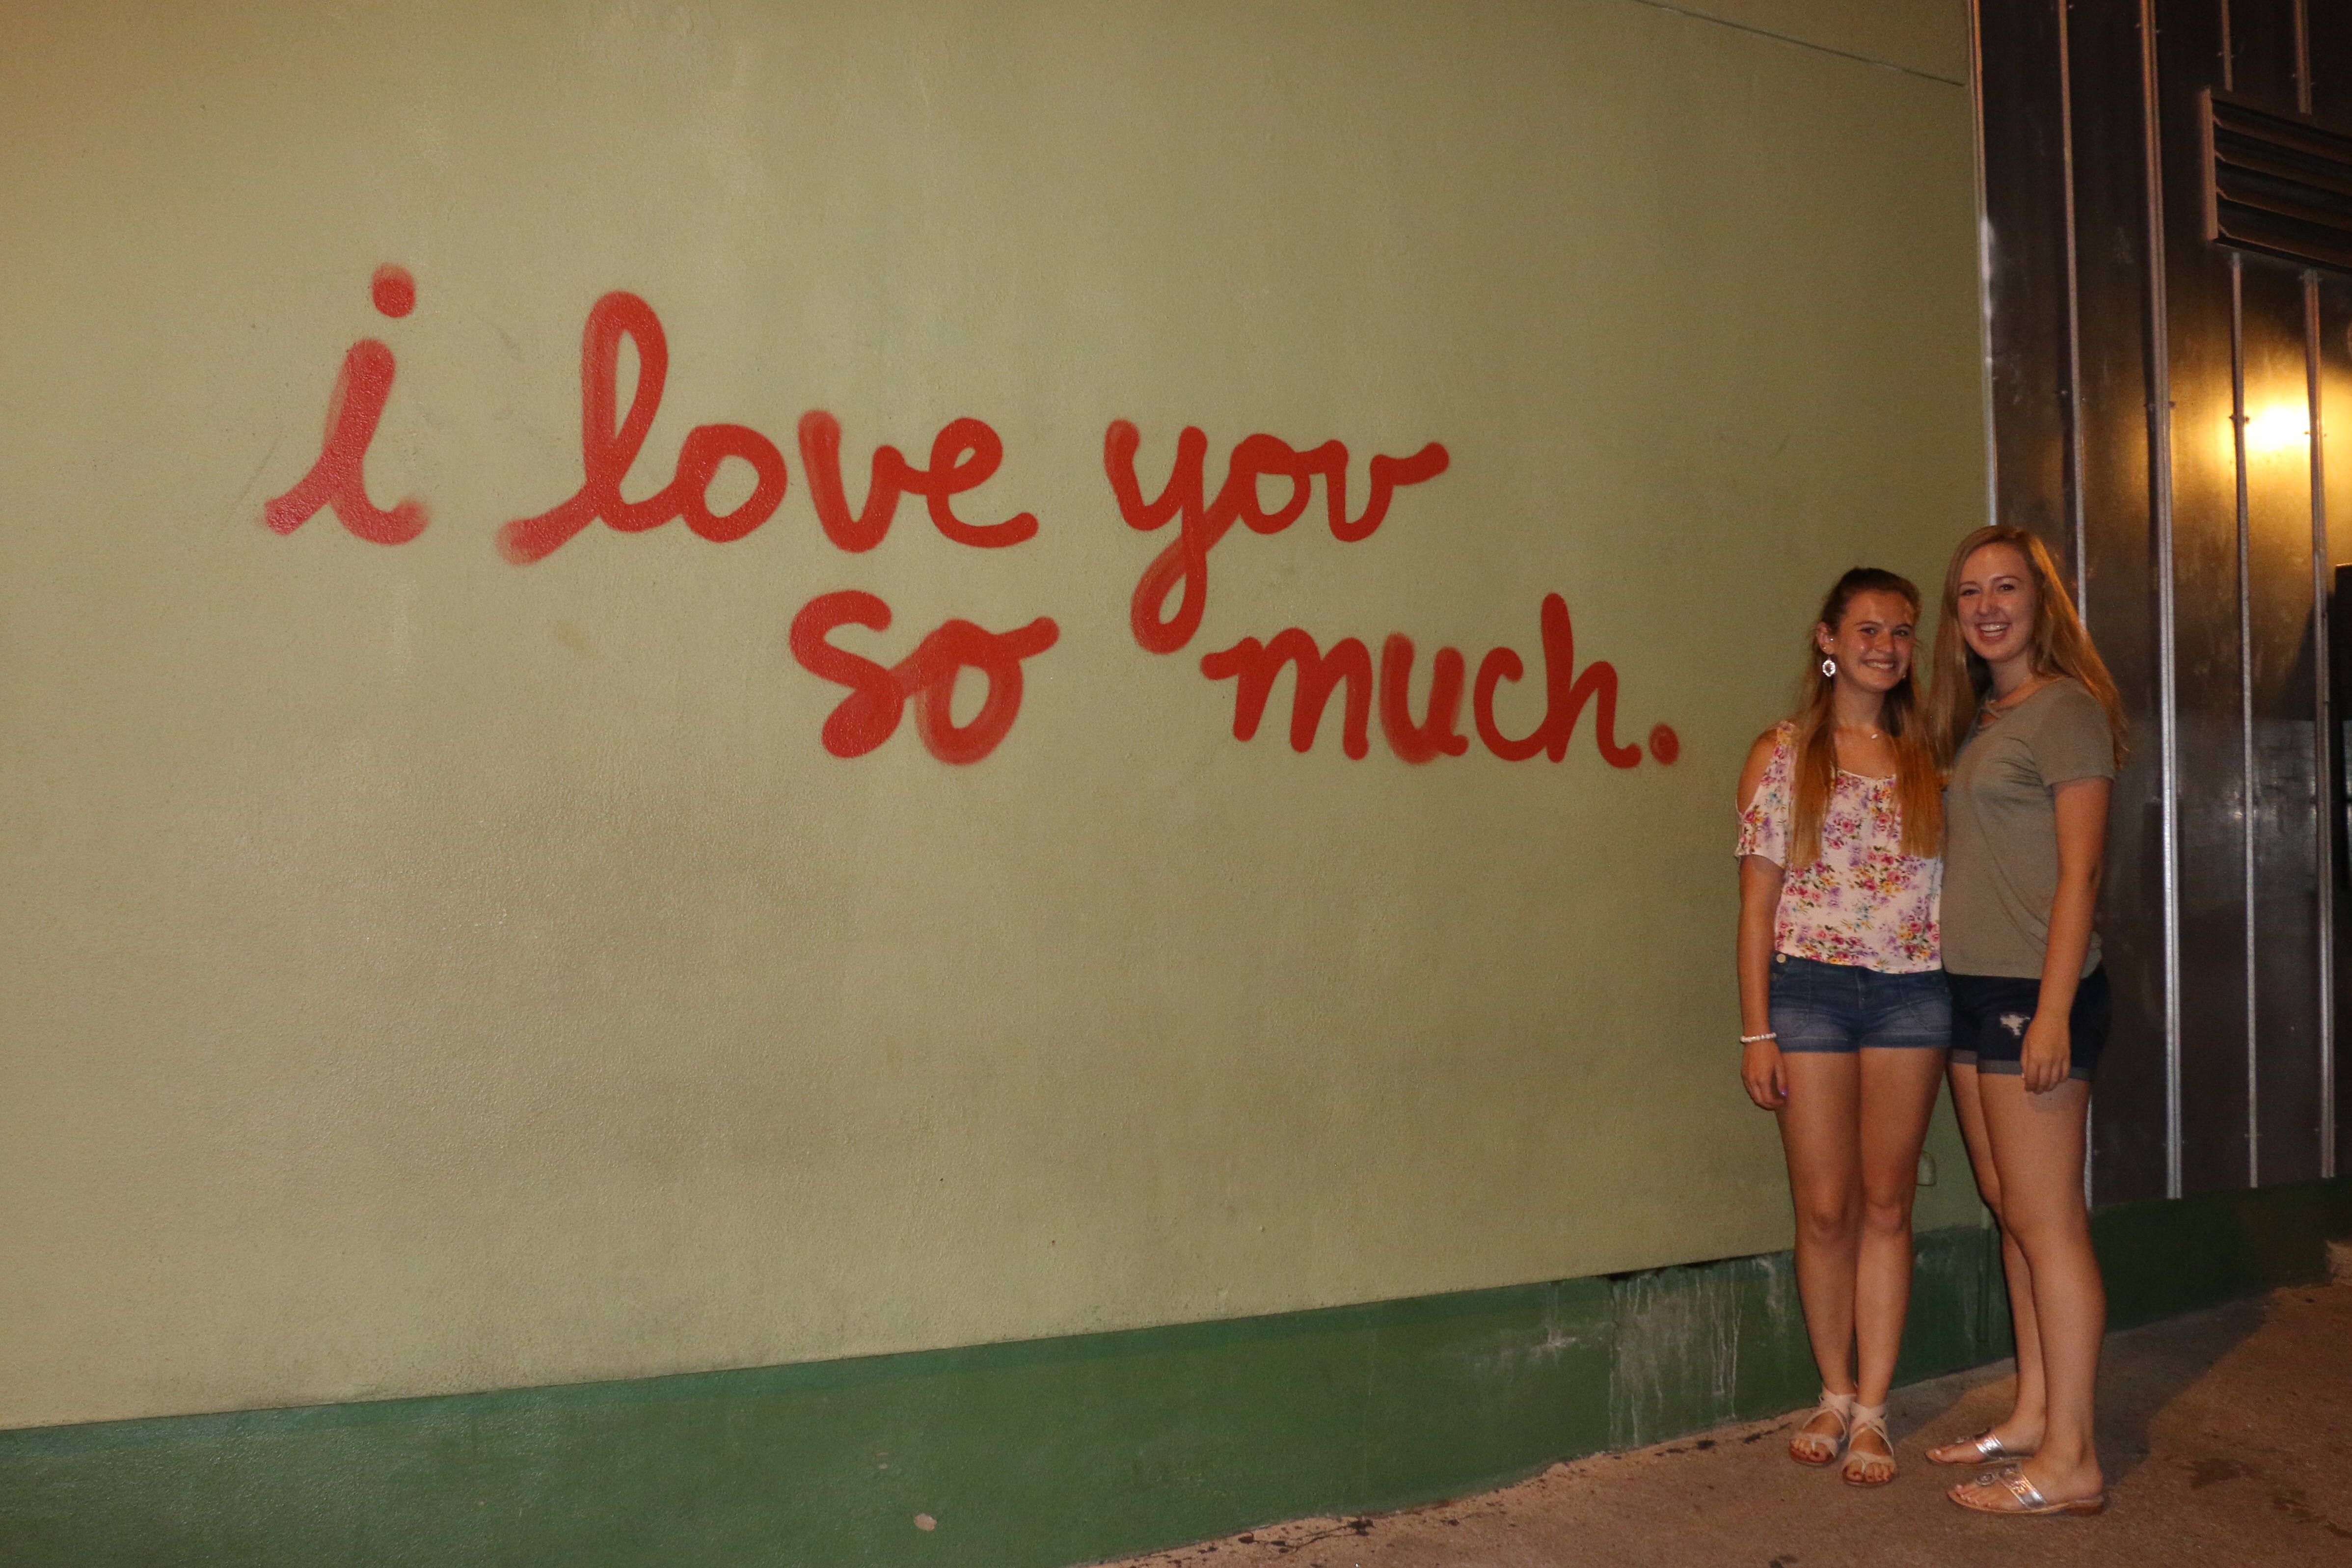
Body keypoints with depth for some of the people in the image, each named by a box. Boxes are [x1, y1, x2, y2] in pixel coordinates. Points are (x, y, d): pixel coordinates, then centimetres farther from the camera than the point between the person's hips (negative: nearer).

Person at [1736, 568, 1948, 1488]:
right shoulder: (1783, 755, 3)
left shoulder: (1930, 759, 9)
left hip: (1913, 991, 2)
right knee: (1825, 1207, 1)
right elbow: (1758, 901, 0)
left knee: (1887, 1205, 5)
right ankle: (1835, 1396, 18)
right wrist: (1755, 1030, -5)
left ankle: (1872, 1413, 13)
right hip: (1810, 987, -2)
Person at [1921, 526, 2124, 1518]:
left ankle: (2070, 1461, 2)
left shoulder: (2065, 710, -9)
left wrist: (2053, 1012, -20)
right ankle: (2032, 1416, 24)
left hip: (2034, 990, -9)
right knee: (2009, 1211, 13)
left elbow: (2078, 874, -14)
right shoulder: (1978, 720, 16)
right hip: (1971, 989, 9)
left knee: (2046, 1220, -5)